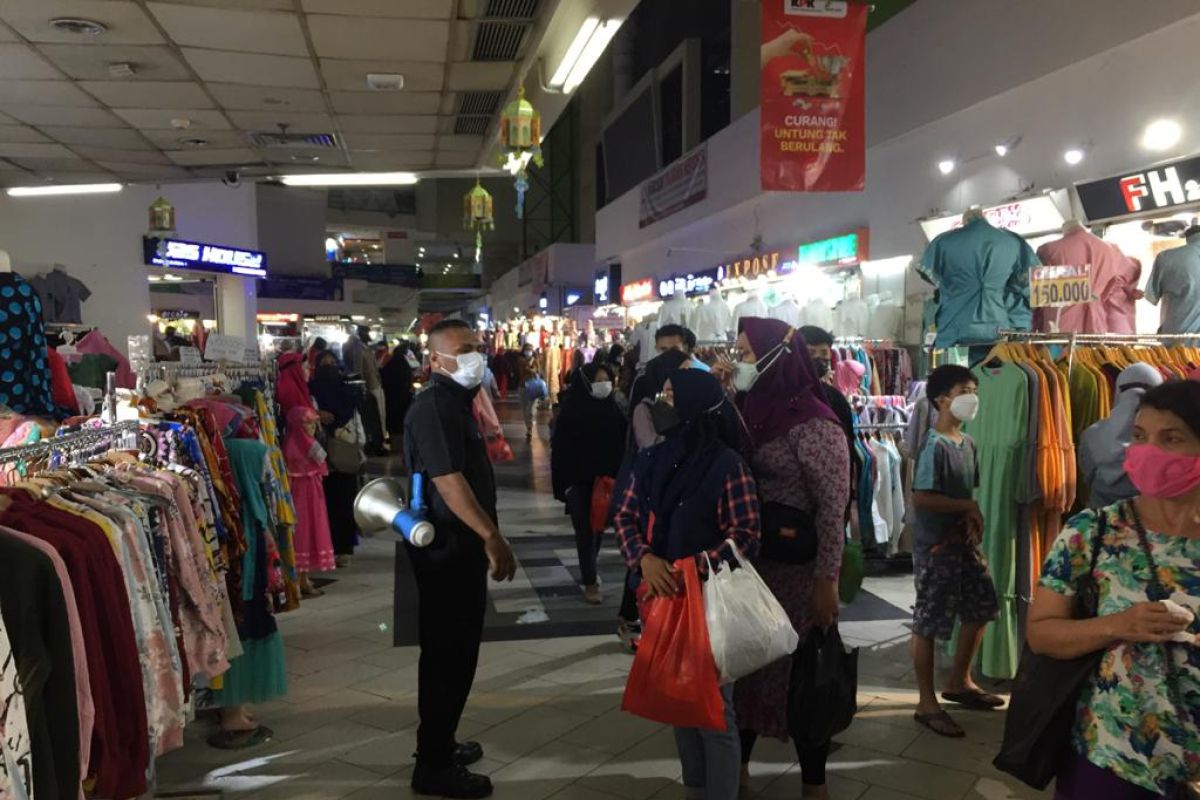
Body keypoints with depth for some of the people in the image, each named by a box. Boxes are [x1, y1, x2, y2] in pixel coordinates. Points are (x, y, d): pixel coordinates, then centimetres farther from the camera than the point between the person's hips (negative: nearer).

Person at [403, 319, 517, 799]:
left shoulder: (454, 400, 14)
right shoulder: (434, 405, -18)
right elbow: (447, 479, -27)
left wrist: (484, 537, 21)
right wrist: (491, 536, -28)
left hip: (461, 544, 10)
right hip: (446, 547, -10)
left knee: (457, 650, 18)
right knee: (447, 653, -2)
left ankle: (440, 744, 32)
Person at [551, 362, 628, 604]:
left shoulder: (612, 409, 2)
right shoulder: (571, 411, -10)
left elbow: (621, 446, 6)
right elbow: (560, 448, -8)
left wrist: (619, 477, 0)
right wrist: (564, 484, -10)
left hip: (605, 480, 4)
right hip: (579, 481, -4)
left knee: (598, 527, 16)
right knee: (585, 530, -1)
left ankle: (590, 570, 36)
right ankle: (589, 582, 6)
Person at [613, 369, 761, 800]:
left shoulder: (726, 464, -12)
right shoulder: (651, 460, 5)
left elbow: (745, 535, -13)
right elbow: (625, 517, 6)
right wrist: (644, 558, -13)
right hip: (660, 598, 6)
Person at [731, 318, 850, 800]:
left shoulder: (813, 424, -15)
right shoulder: (751, 411, 5)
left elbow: (834, 507, -16)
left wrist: (827, 581, -17)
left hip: (797, 571, -6)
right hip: (749, 564, 6)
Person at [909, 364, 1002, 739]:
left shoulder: (968, 443, 9)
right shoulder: (934, 445, -17)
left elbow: (970, 490, 15)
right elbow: (920, 498, -24)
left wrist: (971, 520, -5)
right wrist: (967, 507, -15)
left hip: (963, 541, 9)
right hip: (935, 546, -9)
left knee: (981, 609, 18)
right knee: (928, 624, 0)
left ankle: (959, 682, 36)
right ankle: (927, 703, 11)